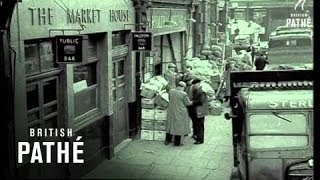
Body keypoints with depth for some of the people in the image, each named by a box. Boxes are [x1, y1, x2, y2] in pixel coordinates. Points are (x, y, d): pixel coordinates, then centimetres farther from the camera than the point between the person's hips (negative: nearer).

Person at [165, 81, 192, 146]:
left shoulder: (171, 91, -5)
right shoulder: (183, 94, -18)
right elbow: (188, 103, -8)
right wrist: (193, 102, 11)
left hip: (171, 111, 5)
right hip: (180, 112, -5)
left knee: (170, 125, 17)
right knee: (179, 126, 7)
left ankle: (167, 140, 23)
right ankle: (177, 142, 12)